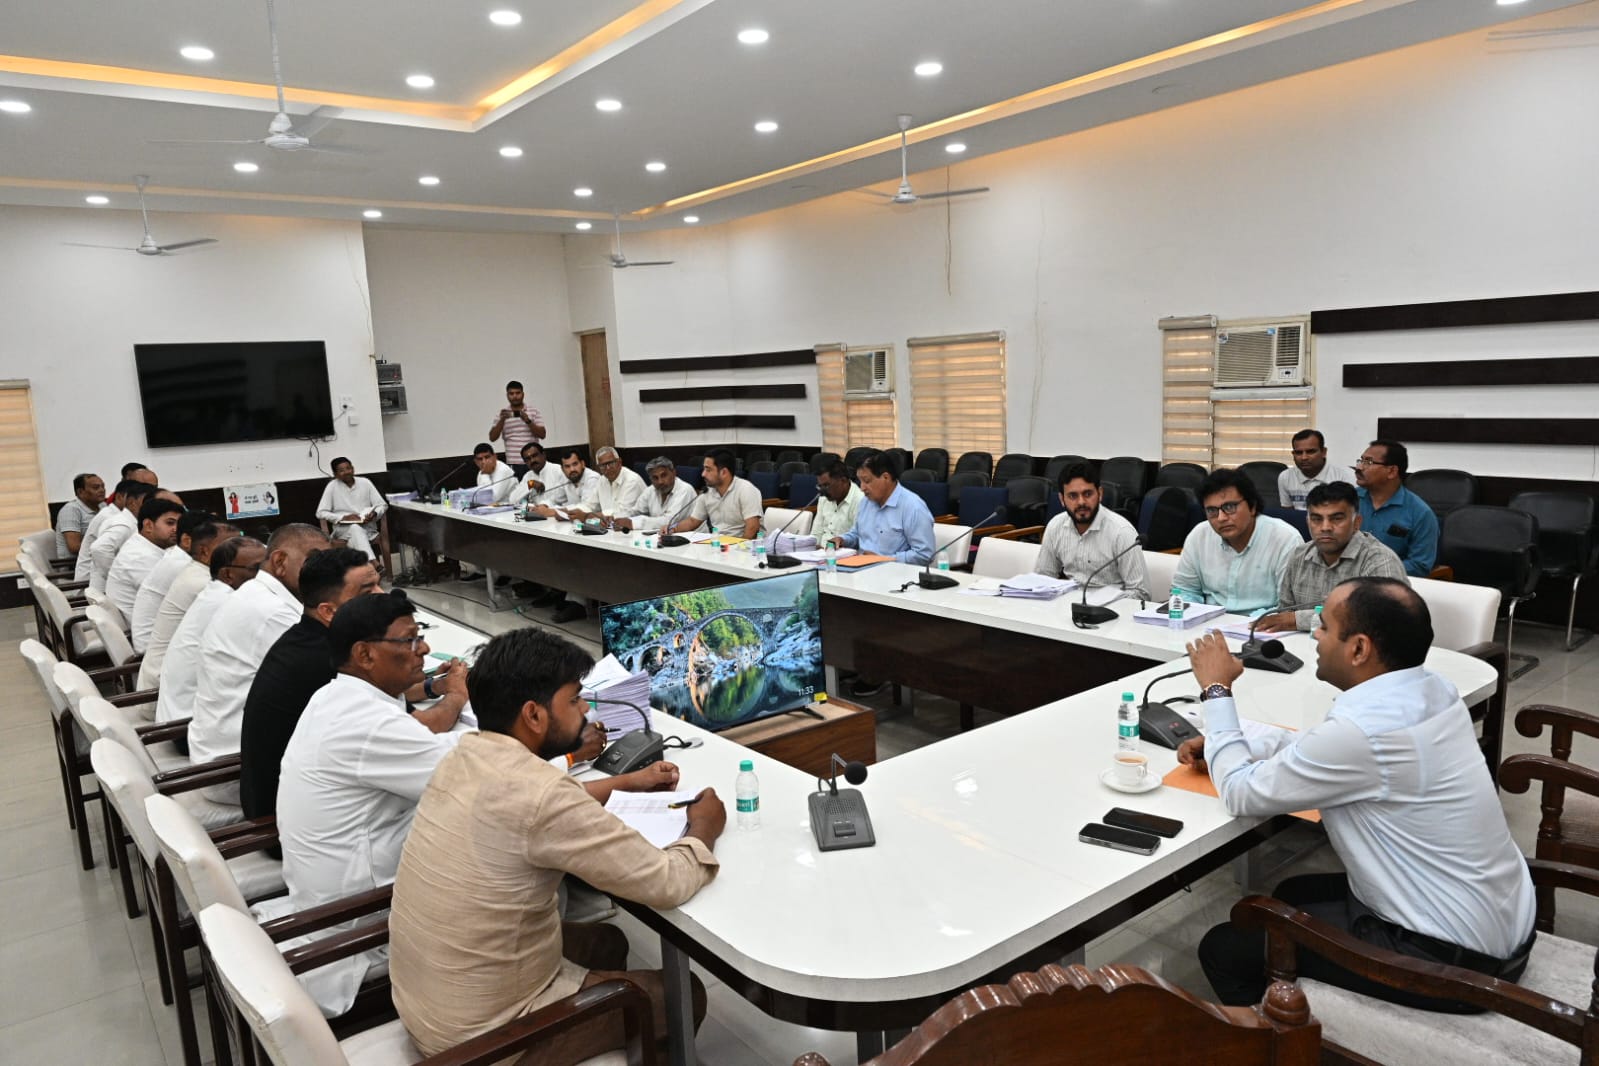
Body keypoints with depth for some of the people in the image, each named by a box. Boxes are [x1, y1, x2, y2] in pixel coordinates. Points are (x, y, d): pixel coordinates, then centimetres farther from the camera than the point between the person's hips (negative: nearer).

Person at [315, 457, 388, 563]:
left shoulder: (365, 483, 7)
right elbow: (321, 513, 0)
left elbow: (382, 505, 8)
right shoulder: (332, 486, 4)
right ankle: (374, 564, -55)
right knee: (355, 528, -37)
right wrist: (343, 517, -14)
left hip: (367, 527, 2)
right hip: (343, 528, -2)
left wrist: (374, 514, -15)